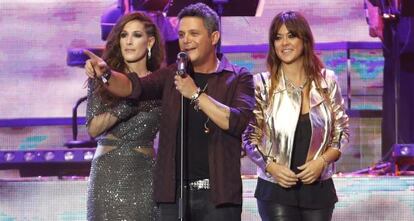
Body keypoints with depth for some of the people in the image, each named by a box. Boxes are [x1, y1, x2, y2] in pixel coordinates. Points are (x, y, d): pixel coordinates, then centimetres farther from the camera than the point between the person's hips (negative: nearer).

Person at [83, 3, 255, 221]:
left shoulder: (239, 78, 3)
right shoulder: (172, 75, 12)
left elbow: (237, 122, -13)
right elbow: (134, 86, -5)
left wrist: (196, 94, -16)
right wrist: (106, 74, -24)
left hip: (217, 195, -3)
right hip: (173, 193, 3)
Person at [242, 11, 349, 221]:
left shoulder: (327, 81, 5)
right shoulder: (262, 85, 1)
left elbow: (342, 133, 8)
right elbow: (249, 137, 3)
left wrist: (322, 161, -10)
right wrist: (271, 166, -14)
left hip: (318, 187, 2)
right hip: (275, 188, -2)